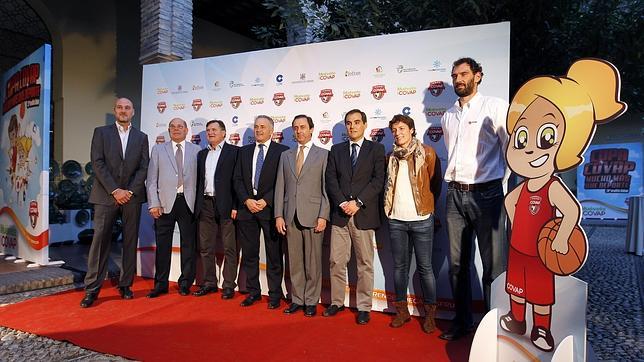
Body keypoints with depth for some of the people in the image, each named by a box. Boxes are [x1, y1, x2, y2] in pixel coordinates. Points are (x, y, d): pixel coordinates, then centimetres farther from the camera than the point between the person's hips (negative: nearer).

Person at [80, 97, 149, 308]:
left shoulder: (141, 137, 12)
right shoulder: (101, 132, 7)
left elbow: (144, 167, 5)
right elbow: (97, 163, -2)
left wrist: (130, 191, -8)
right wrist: (115, 190, -11)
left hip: (132, 196, 2)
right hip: (106, 195, -1)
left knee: (130, 241, 4)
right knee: (100, 240, -3)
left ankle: (125, 285, 14)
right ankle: (92, 289, 4)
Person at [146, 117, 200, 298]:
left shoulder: (196, 150, 9)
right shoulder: (158, 149, 10)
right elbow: (151, 179, 5)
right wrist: (153, 203, -5)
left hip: (189, 203, 0)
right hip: (165, 202, 0)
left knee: (188, 245, 6)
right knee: (163, 245, 5)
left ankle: (185, 283, 18)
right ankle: (161, 284, 17)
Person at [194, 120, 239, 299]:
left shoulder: (234, 151, -1)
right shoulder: (202, 154, 18)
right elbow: (198, 180, 16)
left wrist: (236, 206, -13)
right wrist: (197, 205, 8)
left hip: (226, 205, -6)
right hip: (205, 205, 6)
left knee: (229, 248, 0)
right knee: (205, 248, 11)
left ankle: (229, 285, 9)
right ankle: (209, 283, 22)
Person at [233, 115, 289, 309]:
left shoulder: (282, 151, 0)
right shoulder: (244, 151, 14)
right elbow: (238, 179, 10)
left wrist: (266, 201, -13)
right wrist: (246, 200, -5)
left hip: (270, 208, -4)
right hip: (247, 207, 4)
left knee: (274, 254, 3)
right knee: (249, 254, 10)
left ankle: (275, 294, 15)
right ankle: (253, 292, 23)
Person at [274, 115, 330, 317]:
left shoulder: (323, 155, 4)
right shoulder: (285, 156, 14)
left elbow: (326, 188, -2)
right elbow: (280, 187, 11)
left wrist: (323, 216, -10)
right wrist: (279, 215, 3)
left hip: (313, 216, -3)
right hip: (290, 216, 3)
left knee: (313, 262, 4)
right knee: (294, 262, 9)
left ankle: (311, 302, 17)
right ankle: (297, 300, 22)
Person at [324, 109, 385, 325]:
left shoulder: (376, 149, 5)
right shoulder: (336, 150, 13)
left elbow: (378, 180, -5)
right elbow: (331, 180, 6)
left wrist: (357, 203, -13)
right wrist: (342, 203, -8)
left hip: (364, 215, -2)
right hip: (340, 214, 3)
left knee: (365, 264, 4)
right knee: (336, 262, 6)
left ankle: (364, 307, 15)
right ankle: (337, 302, 21)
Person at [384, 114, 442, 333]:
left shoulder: (427, 153, -2)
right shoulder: (392, 157, 11)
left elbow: (435, 183, 3)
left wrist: (428, 206, 6)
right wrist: (390, 207, 13)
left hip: (421, 219, -4)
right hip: (396, 220, 4)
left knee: (425, 267, 3)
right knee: (399, 266, 10)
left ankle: (430, 314, 16)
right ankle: (402, 311, 23)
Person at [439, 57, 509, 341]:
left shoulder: (495, 107, -2)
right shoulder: (448, 117, 15)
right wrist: (451, 184, 14)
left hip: (486, 194, -5)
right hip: (455, 195, 6)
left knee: (494, 266, 0)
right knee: (457, 264, 12)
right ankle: (462, 320, 27)